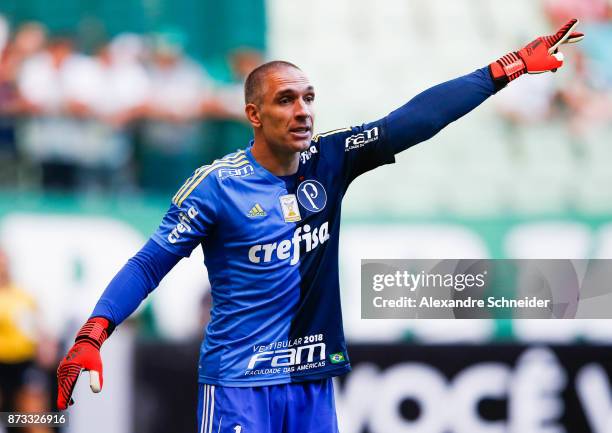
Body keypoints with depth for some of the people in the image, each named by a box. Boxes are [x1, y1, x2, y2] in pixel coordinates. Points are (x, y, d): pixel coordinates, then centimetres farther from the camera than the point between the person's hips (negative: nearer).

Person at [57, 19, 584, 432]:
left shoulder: (328, 162, 3)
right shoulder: (218, 184, -8)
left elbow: (414, 120, -1)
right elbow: (150, 264, -7)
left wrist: (508, 68, -6)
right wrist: (92, 337, -19)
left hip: (313, 382, 5)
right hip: (239, 385, -5)